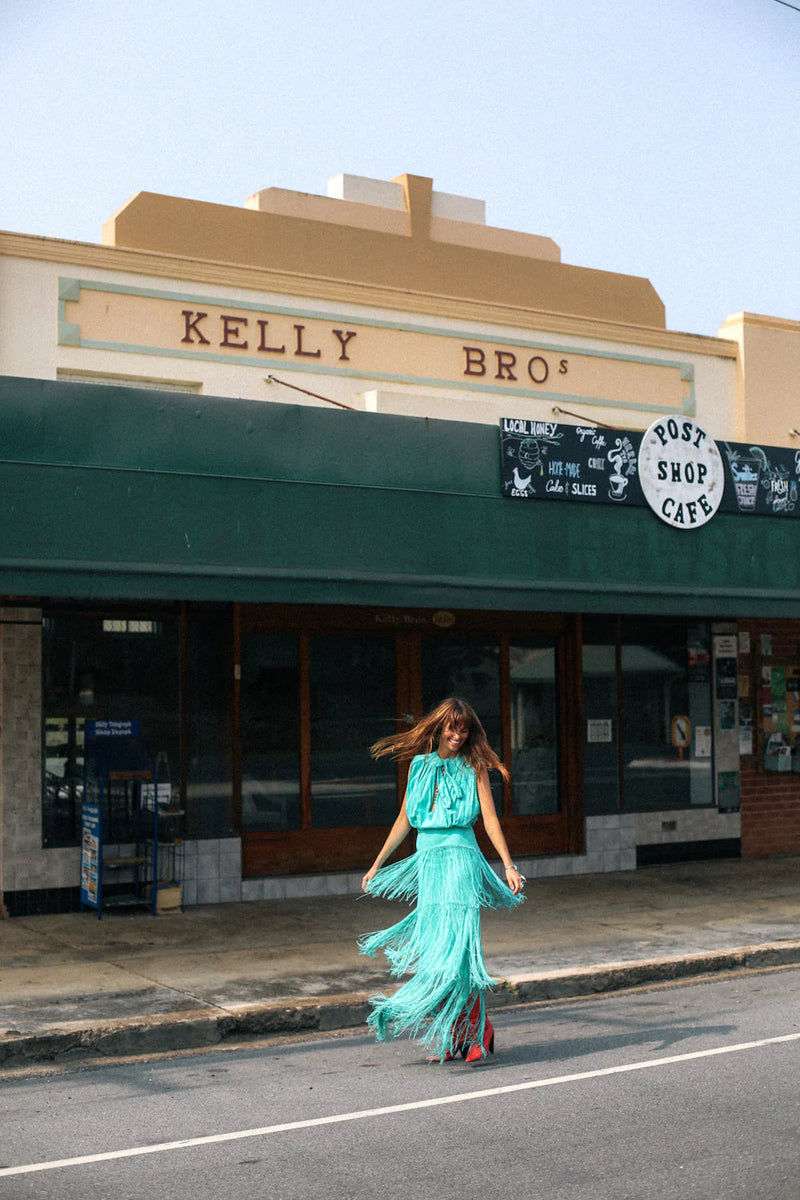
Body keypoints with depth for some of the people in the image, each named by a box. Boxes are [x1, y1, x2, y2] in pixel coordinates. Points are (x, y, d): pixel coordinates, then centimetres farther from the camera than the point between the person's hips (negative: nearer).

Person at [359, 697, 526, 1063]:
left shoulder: (473, 767, 4)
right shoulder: (420, 765, 14)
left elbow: (490, 817, 0)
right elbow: (404, 820, 19)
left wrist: (508, 865, -9)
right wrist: (376, 866, 21)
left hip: (459, 858, -4)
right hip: (427, 863, 4)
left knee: (455, 944, -12)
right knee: (434, 947, 2)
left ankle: (472, 1035, -6)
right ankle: (449, 1039, 9)